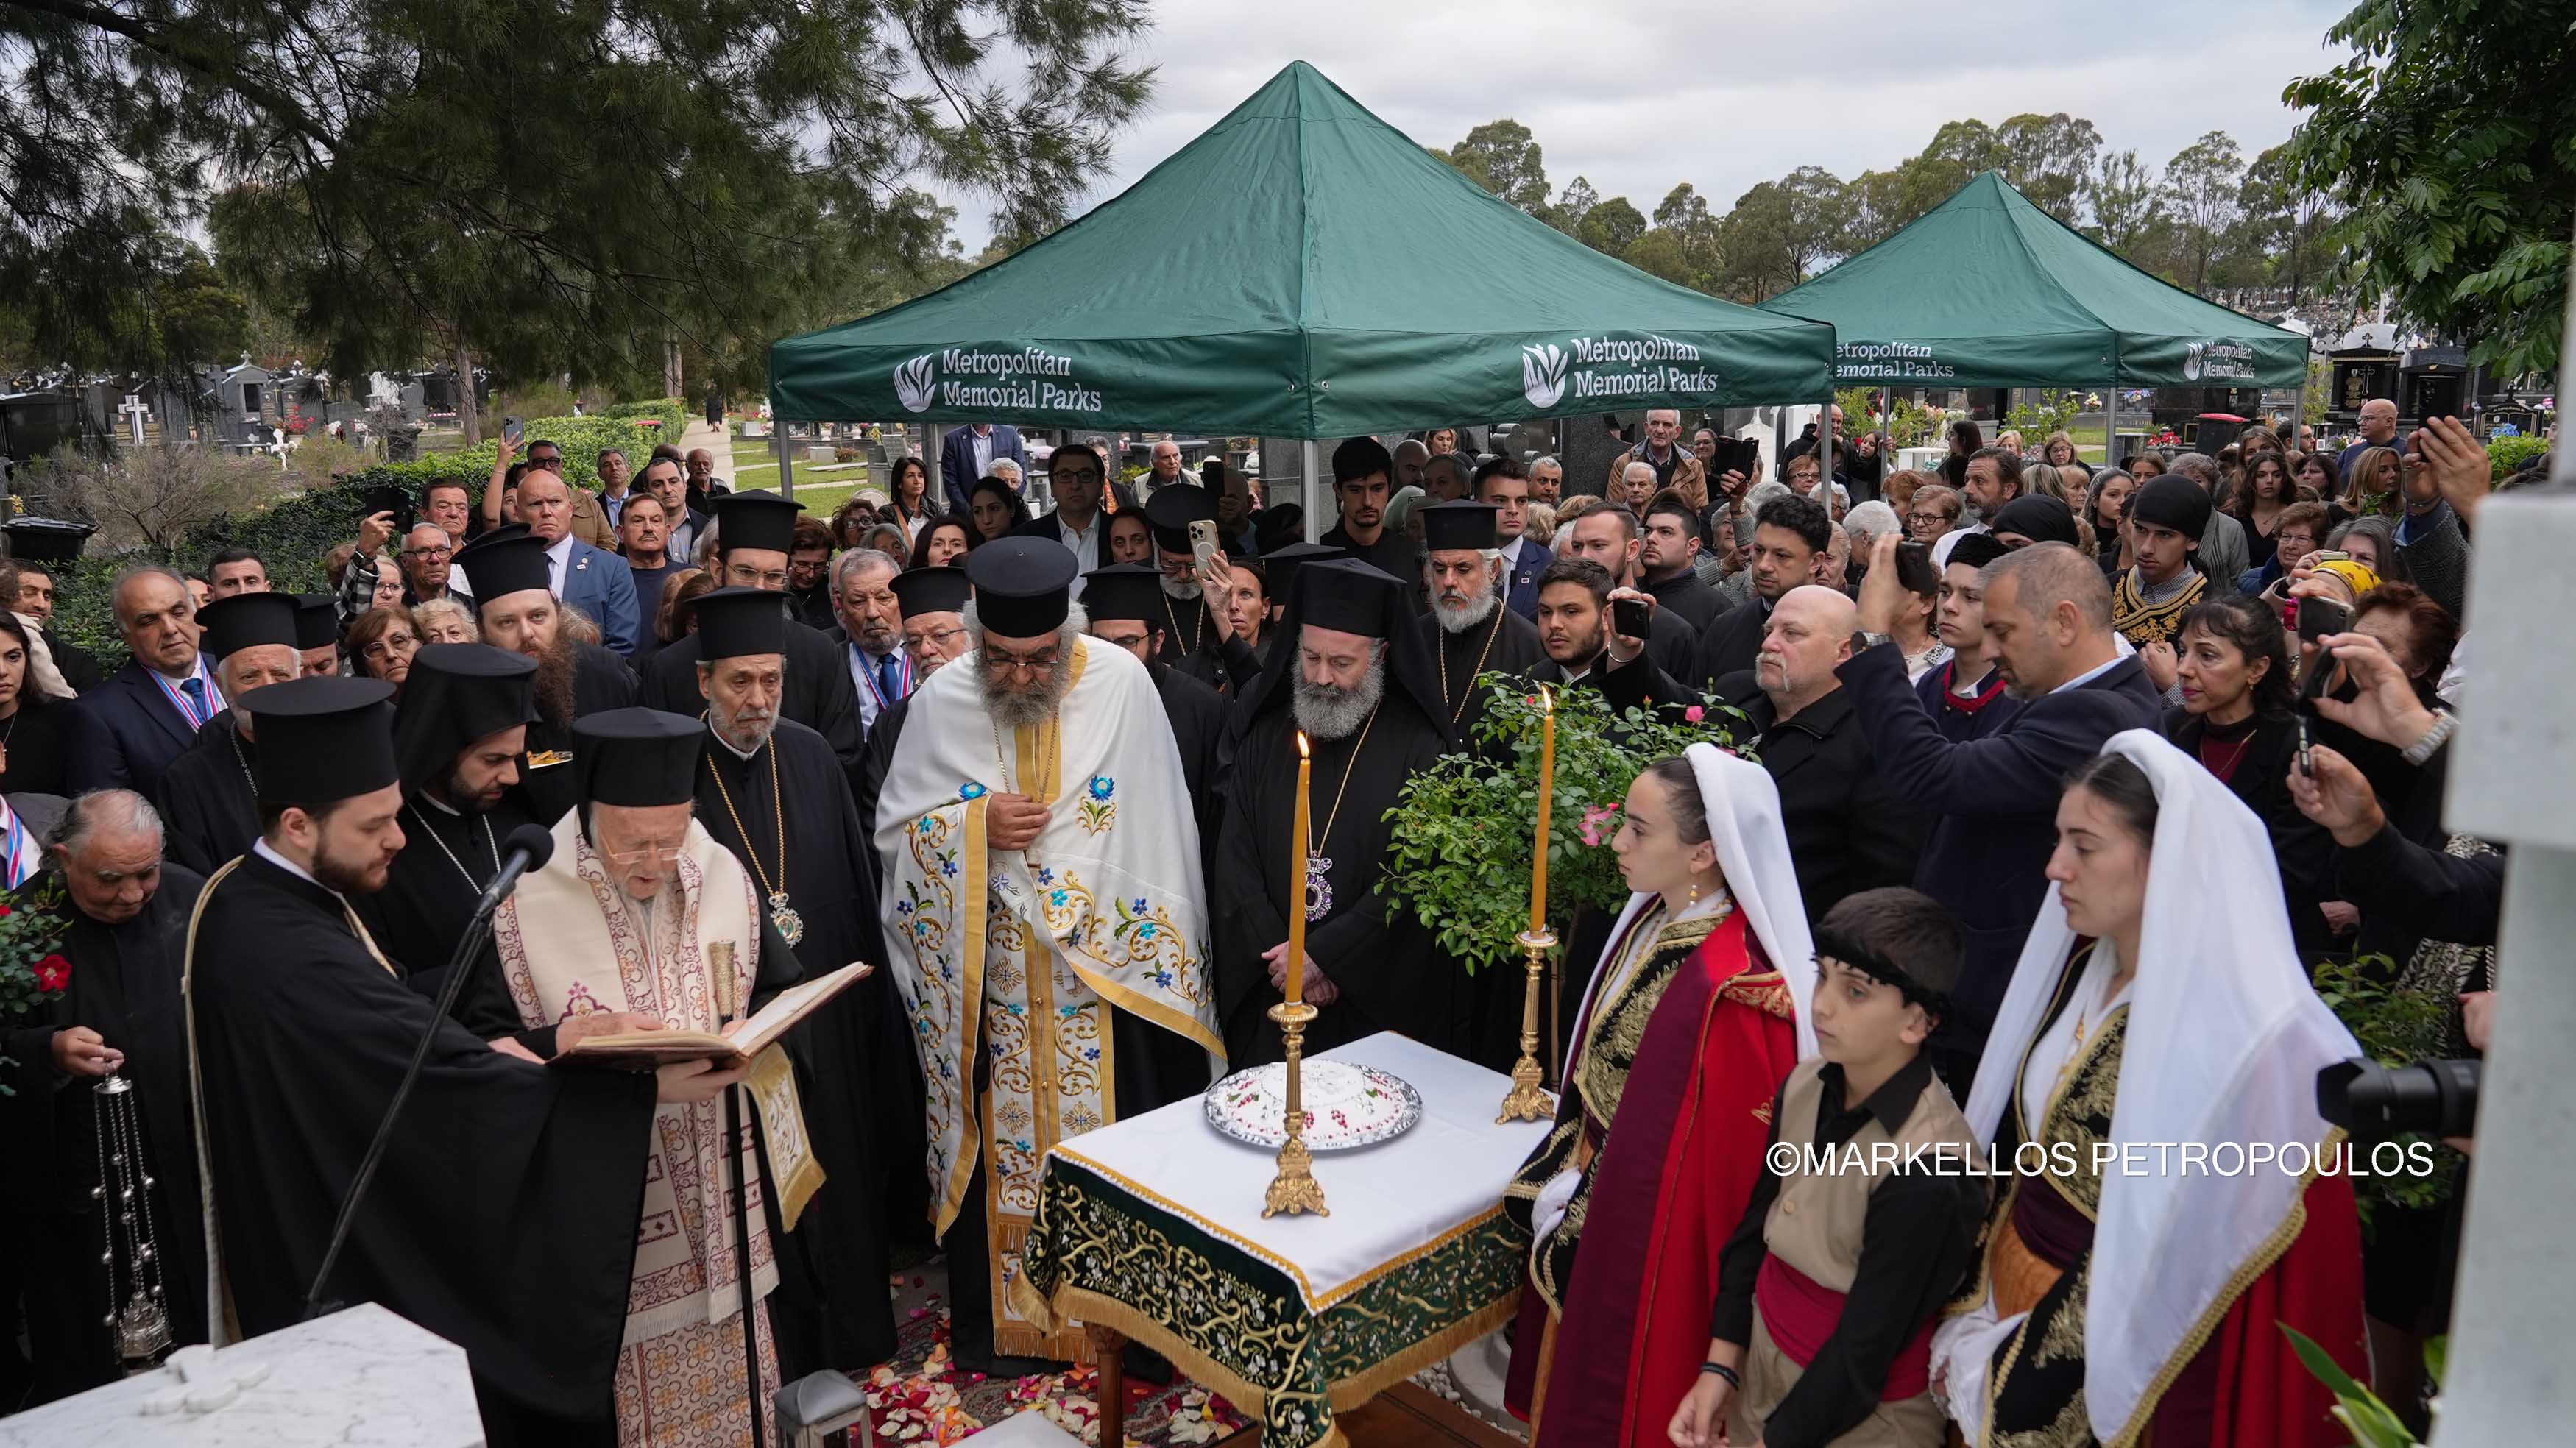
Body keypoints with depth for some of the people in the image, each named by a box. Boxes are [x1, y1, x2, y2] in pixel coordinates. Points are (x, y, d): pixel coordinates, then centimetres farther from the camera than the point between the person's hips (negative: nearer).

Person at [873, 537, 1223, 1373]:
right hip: (986, 978, 1)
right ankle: (993, 1320, 29)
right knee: (997, 1140, 11)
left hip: (1109, 970, 0)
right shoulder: (941, 701, -5)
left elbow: (1161, 831, -2)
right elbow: (895, 830, 4)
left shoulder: (1122, 682, -9)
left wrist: (1171, 952, -2)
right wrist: (975, 825, -15)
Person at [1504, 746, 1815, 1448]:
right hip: (1602, 1198, 8)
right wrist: (1563, 1183, 9)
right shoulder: (1654, 918, -4)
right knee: (1578, 1378, 25)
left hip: (1652, 1237, -8)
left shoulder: (1727, 989, -31)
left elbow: (1724, 1156, -22)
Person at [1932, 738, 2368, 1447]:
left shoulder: (2216, 1033, -25)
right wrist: (1965, 1313, 0)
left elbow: (2140, 1251, -22)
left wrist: (2000, 1376, -13)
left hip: (2097, 1365, -6)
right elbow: (2013, 1143, 4)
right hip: (2008, 1292, 6)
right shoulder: (2085, 966, -2)